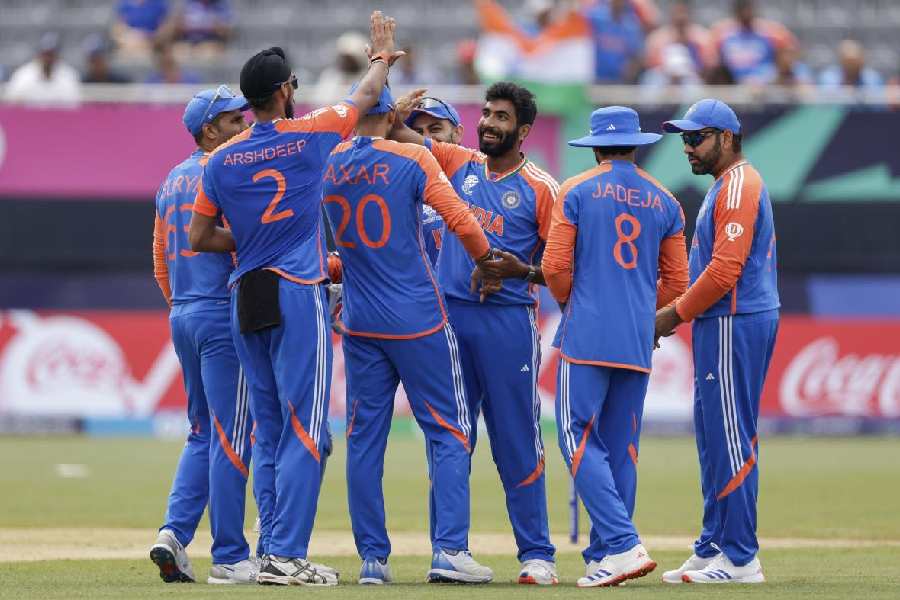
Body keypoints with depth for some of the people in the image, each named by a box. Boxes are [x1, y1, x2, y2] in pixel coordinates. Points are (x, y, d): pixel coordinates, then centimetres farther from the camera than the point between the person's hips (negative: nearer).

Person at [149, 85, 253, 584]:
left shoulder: (171, 182, 16)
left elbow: (161, 262, 19)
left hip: (182, 315, 9)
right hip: (224, 312, -9)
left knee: (203, 434, 15)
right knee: (231, 437, -5)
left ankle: (175, 532, 1)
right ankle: (230, 558, -3)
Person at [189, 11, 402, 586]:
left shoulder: (223, 160, 6)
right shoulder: (309, 134, -3)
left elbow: (200, 238, 11)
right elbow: (367, 95, 15)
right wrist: (382, 56, 34)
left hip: (246, 302, 5)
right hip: (298, 296, -5)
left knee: (270, 432, 12)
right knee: (305, 430, -6)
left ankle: (272, 551, 11)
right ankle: (286, 556, -12)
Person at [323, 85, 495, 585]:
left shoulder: (329, 166, 2)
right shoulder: (412, 160, -9)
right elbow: (462, 222, -11)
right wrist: (487, 262, 4)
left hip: (360, 322, 4)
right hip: (418, 319, -4)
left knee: (365, 438, 8)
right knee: (448, 432, 1)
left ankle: (372, 557, 6)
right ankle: (449, 549, -10)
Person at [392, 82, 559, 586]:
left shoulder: (542, 189, -2)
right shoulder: (458, 163, 10)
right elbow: (396, 130, 9)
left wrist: (522, 271, -20)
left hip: (509, 322, -4)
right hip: (449, 316, 4)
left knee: (517, 440, -3)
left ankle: (537, 554, 2)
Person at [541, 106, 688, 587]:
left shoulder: (576, 191, -2)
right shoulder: (664, 201, 10)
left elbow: (555, 267, -5)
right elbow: (676, 282, 10)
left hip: (587, 333, -5)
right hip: (639, 341, 5)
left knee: (579, 439, -5)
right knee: (621, 447, 9)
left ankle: (623, 544, -20)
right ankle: (603, 557, 10)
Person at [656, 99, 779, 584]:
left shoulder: (739, 185, -13)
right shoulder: (727, 187, 20)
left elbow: (725, 268, -20)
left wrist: (676, 313, -13)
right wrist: (678, 313, 14)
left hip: (734, 322, -11)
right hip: (722, 323, 11)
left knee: (730, 439, -10)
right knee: (715, 439, 13)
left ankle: (740, 559, -10)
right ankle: (713, 549, 18)